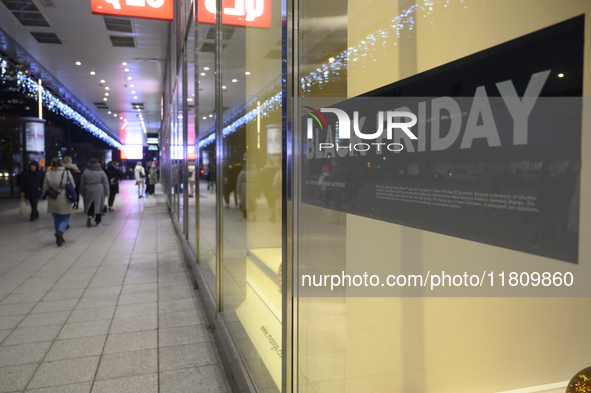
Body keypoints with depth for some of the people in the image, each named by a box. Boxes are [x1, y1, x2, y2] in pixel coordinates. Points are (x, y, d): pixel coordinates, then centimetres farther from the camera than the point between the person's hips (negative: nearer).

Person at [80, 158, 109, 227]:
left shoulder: (85, 171, 2)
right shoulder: (101, 171, 0)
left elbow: (82, 183, 7)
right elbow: (106, 183, 1)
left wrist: (82, 193, 15)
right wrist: (107, 192, 6)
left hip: (89, 191, 1)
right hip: (99, 191, -1)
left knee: (89, 205, 12)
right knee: (98, 205, 4)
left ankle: (90, 215, -14)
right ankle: (98, 221, 7)